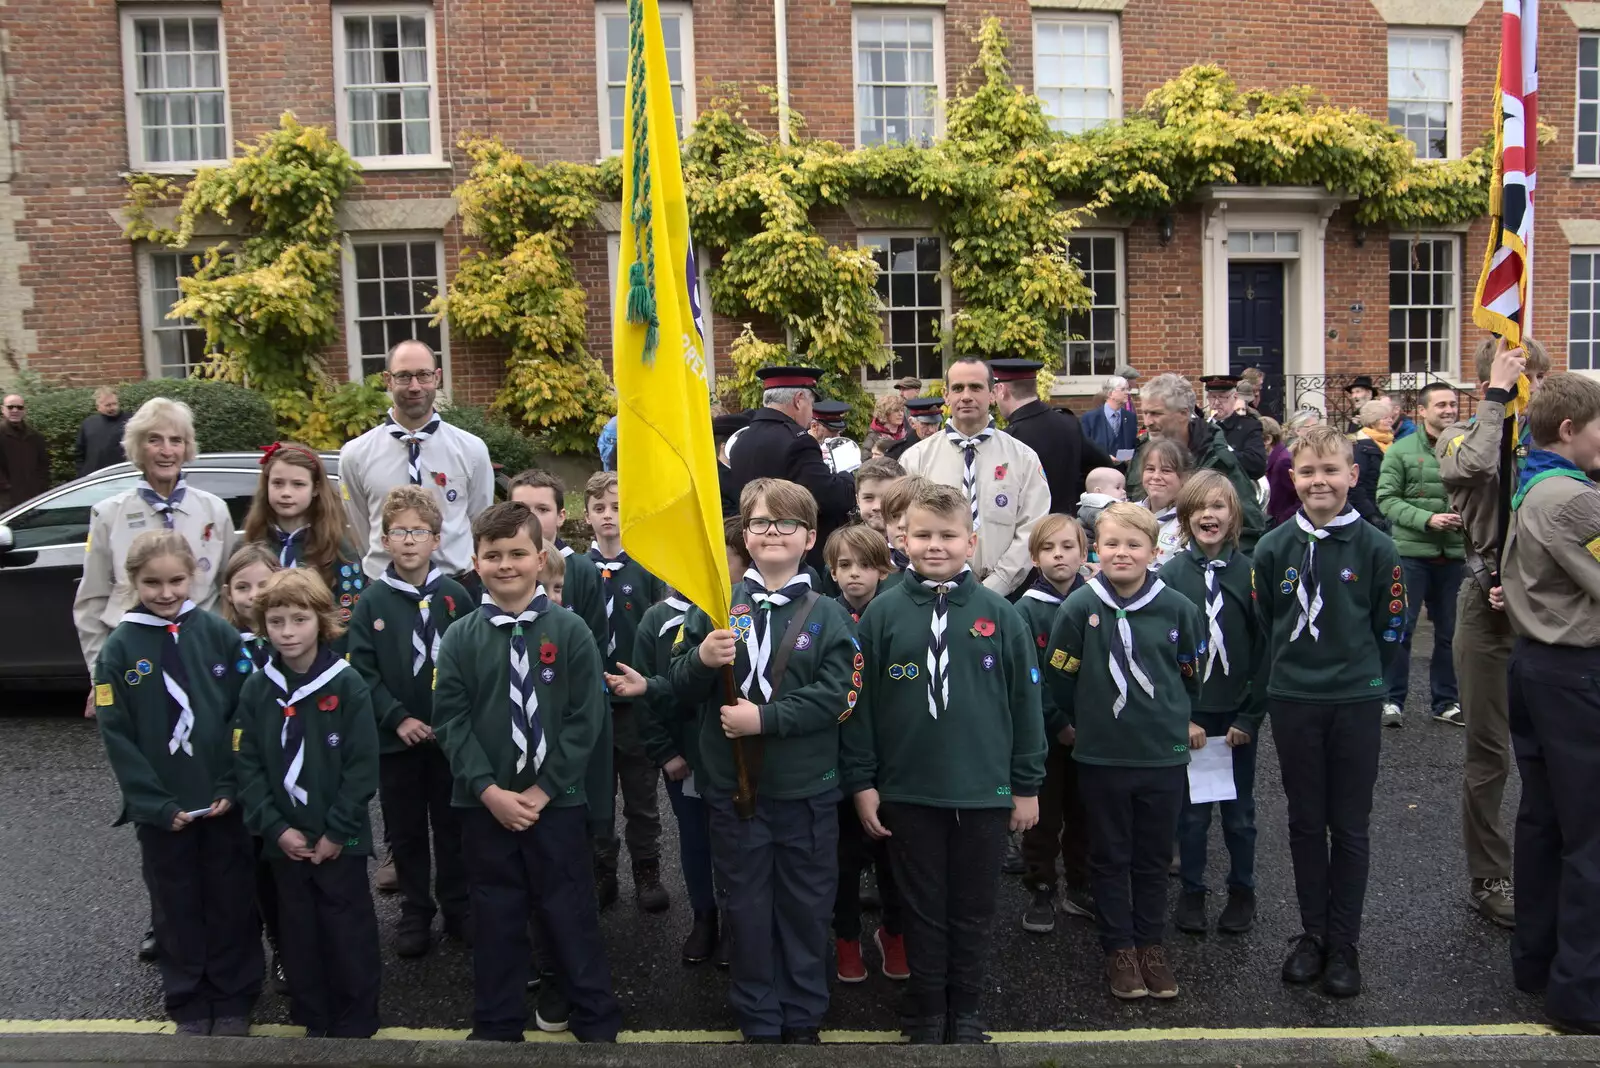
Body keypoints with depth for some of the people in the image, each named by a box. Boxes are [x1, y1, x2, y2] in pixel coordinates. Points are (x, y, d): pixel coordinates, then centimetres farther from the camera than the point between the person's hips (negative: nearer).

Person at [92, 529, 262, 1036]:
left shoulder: (218, 634, -3)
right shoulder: (118, 648, -4)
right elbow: (116, 736, -5)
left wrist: (232, 786, -10)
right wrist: (156, 803, -10)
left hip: (224, 800, 0)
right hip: (160, 809, 0)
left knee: (231, 903, 10)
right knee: (177, 908, 12)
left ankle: (234, 1002, 26)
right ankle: (188, 1005, 28)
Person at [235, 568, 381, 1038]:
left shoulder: (347, 684, -11)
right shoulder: (256, 689, -1)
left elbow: (363, 766, -12)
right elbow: (248, 766, -1)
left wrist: (336, 831, -13)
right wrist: (275, 827, -10)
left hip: (340, 839, -3)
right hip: (285, 839, 3)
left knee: (348, 932, 7)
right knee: (298, 932, 13)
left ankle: (355, 1021, 23)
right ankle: (313, 1019, 29)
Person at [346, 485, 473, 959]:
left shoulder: (456, 596, -3)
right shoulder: (372, 603, -1)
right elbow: (362, 671, -4)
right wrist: (398, 718, -13)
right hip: (395, 739, 0)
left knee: (453, 827, 10)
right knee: (406, 831, 11)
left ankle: (457, 907, 26)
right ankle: (415, 913, 25)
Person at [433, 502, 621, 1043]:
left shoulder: (570, 631, -5)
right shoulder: (460, 638, 0)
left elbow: (586, 718, -7)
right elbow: (450, 720, -3)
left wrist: (543, 788, -12)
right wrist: (488, 789, -13)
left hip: (557, 801, -1)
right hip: (484, 804, 2)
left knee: (570, 915, 7)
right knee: (496, 917, 13)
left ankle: (596, 1020, 23)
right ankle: (498, 1025, 29)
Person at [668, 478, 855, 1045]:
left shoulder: (827, 615, -2)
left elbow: (834, 695, -11)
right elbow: (682, 689, 4)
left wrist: (766, 718, -21)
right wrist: (701, 660, -18)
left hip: (806, 789, -1)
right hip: (733, 786, 1)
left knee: (806, 908, 11)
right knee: (747, 908, 12)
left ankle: (803, 1020, 29)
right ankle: (757, 1021, 28)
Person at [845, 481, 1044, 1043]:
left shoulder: (999, 614, -2)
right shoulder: (883, 613, -3)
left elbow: (1025, 702, 2)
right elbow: (860, 702, 0)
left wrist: (1027, 785, 3)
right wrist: (861, 782, -2)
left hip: (984, 790, 1)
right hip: (907, 791, 0)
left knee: (973, 910, 13)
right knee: (924, 909, 12)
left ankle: (966, 1012, 30)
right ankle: (927, 1013, 28)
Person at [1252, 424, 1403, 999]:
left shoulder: (1375, 547, -6)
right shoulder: (1274, 547, -2)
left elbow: (1389, 628, 2)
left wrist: (1359, 673, 3)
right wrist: (1290, 672, 6)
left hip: (1356, 702, -1)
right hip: (1292, 702, 2)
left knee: (1350, 826, 7)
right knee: (1305, 822, 12)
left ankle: (1344, 944, 19)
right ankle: (1312, 934, 25)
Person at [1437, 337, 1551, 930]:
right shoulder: (1463, 437, -1)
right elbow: (1473, 466, -26)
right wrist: (1497, 399, -16)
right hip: (1491, 603, -3)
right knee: (1490, 750, 6)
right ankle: (1488, 878, 20)